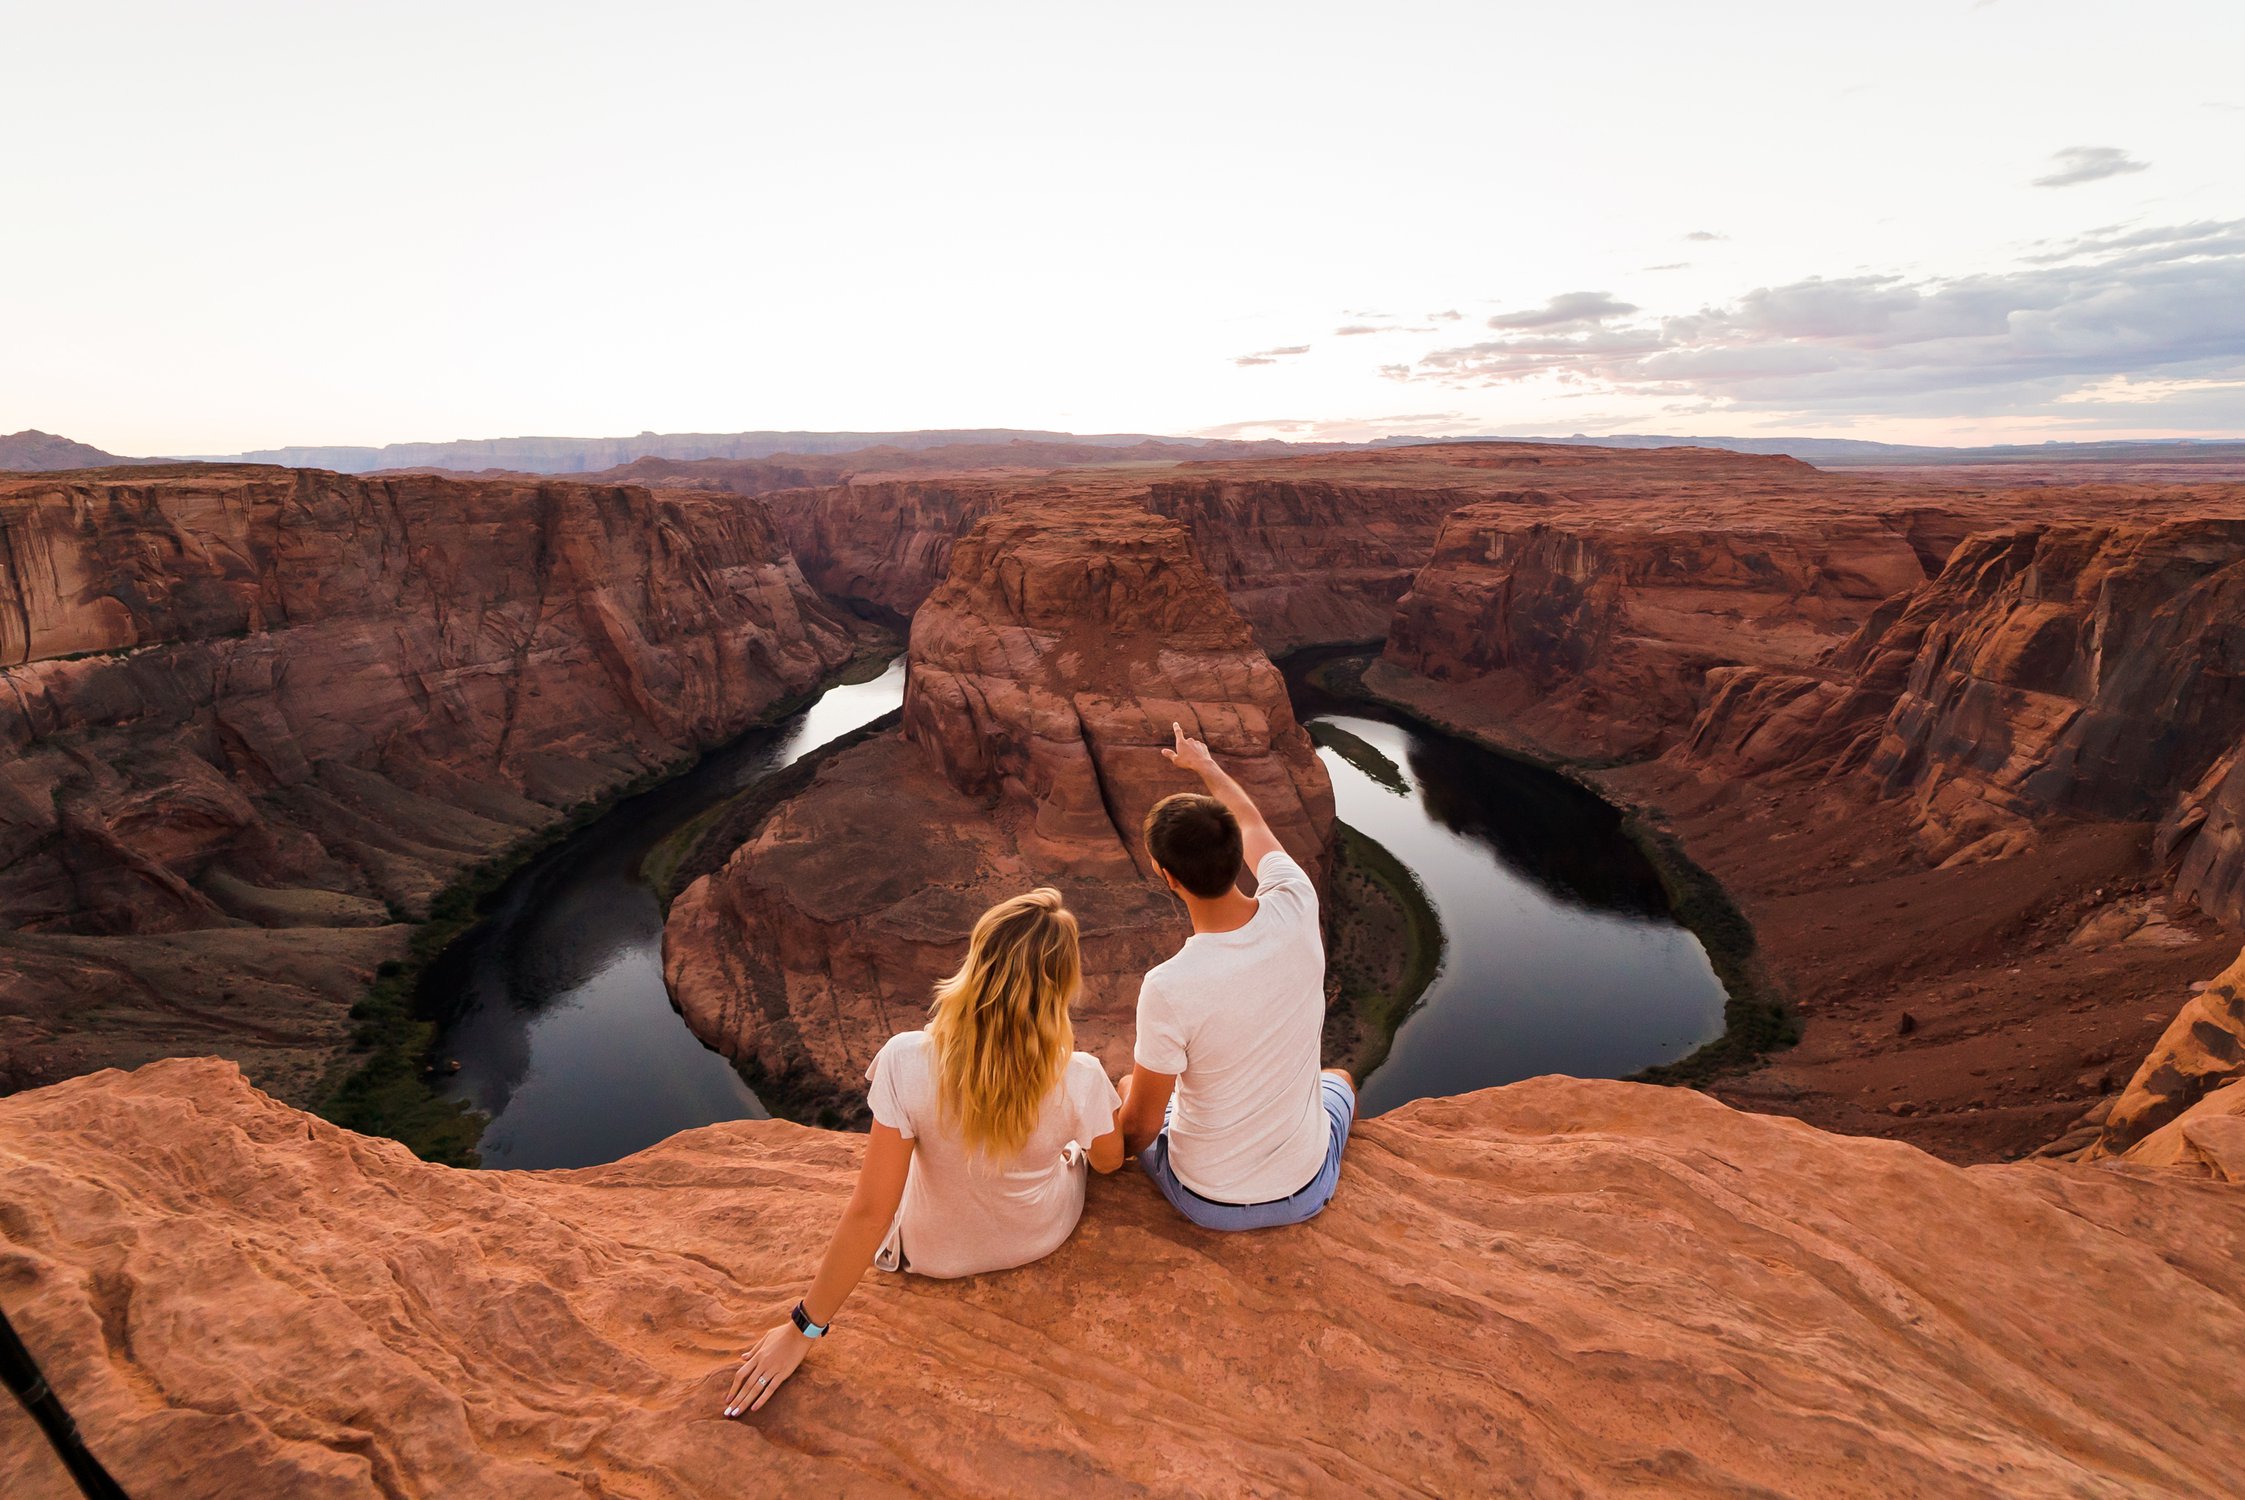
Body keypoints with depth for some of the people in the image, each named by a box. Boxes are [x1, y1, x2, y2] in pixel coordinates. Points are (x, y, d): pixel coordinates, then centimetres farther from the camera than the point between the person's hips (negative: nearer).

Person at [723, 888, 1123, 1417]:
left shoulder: (906, 1063, -35)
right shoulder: (1080, 1079, -32)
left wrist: (803, 1329, -13)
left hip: (936, 1254, 0)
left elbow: (868, 1212, -27)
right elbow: (1108, 1159, -9)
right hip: (1045, 1237, 1)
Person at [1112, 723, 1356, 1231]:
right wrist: (1205, 763, 19)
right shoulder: (1296, 909, -22)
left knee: (1127, 1088, 29)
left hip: (1207, 1203, -2)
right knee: (1340, 1079, 35)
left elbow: (1140, 1126, -19)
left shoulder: (1167, 989, -33)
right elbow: (1252, 824, 0)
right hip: (1307, 1193, 3)